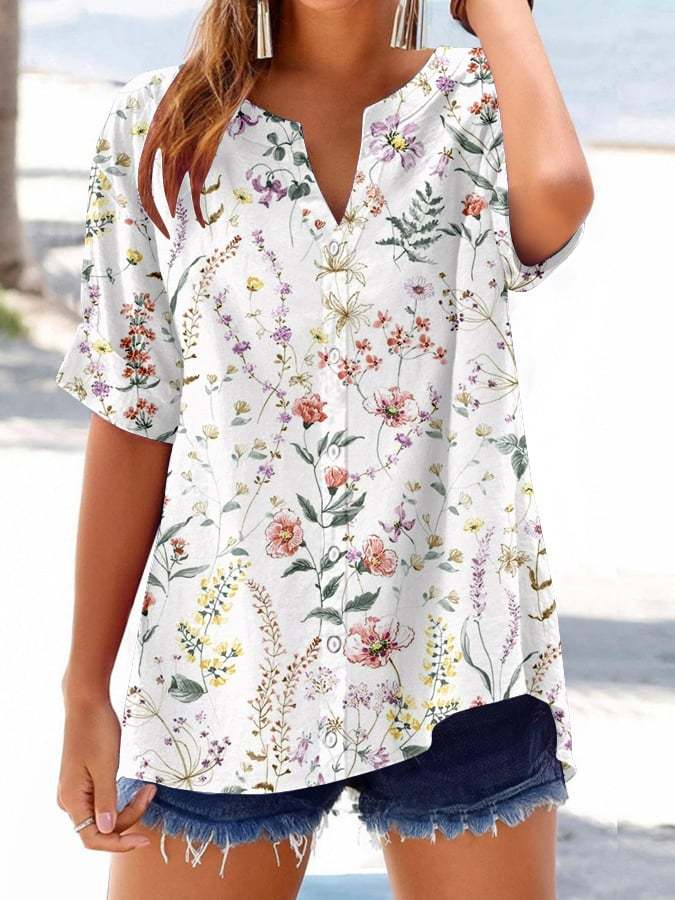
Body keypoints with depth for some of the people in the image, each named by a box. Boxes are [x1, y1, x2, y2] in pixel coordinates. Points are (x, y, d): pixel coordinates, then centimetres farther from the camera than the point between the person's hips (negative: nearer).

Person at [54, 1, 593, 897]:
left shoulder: (478, 106, 3)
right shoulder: (161, 124, 4)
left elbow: (556, 194, -23)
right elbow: (132, 425, 4)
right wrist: (86, 693, 2)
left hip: (455, 656, 0)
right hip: (229, 661, 0)